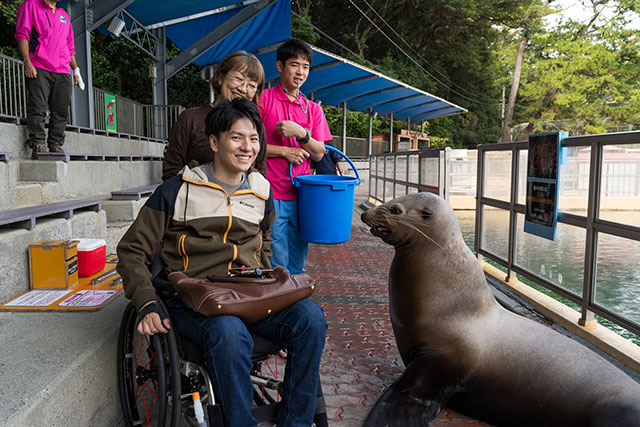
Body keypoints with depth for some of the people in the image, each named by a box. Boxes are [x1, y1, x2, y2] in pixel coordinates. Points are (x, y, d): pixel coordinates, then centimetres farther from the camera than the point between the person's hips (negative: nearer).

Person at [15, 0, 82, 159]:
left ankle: (55, 145, 3)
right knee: (37, 109, -12)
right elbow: (22, 34, -1)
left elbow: (70, 46, 28)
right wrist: (27, 62, -13)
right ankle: (38, 145, -14)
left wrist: (76, 70, 18)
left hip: (62, 72, 5)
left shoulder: (64, 15, 27)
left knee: (61, 112, -1)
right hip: (38, 69, -5)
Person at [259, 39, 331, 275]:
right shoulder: (263, 99, 1)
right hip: (271, 195, -4)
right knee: (276, 267, -3)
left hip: (301, 196, 5)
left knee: (298, 268, 11)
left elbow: (318, 154, 8)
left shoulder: (312, 108, 14)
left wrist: (301, 133, -10)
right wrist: (284, 151, -9)